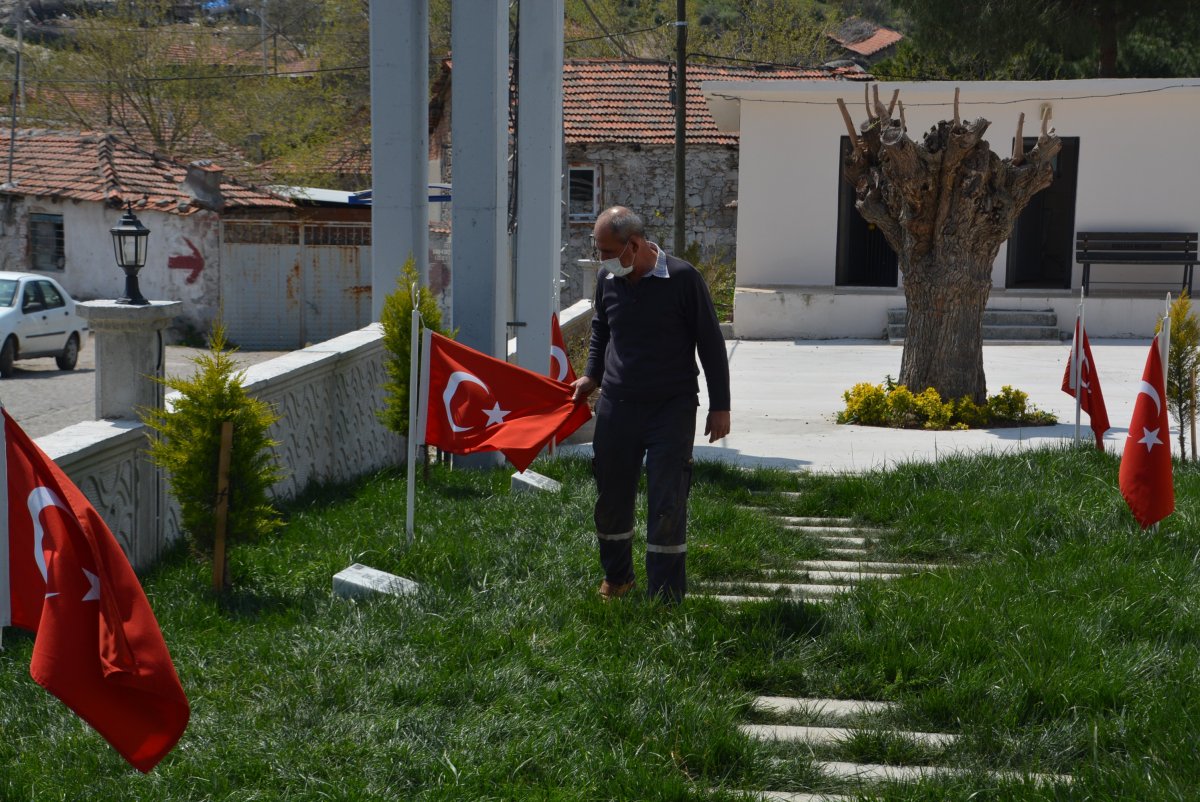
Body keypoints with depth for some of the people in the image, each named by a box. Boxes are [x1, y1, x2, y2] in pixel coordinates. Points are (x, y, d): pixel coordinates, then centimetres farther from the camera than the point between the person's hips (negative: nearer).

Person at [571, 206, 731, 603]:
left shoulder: (682, 278, -10)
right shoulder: (607, 279, 4)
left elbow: (711, 343, -4)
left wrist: (719, 406, -4)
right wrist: (592, 374, 14)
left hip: (671, 410, -4)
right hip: (615, 406, 5)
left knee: (667, 506, -5)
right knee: (611, 498, 12)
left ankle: (666, 598, 2)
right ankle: (616, 577, 34)